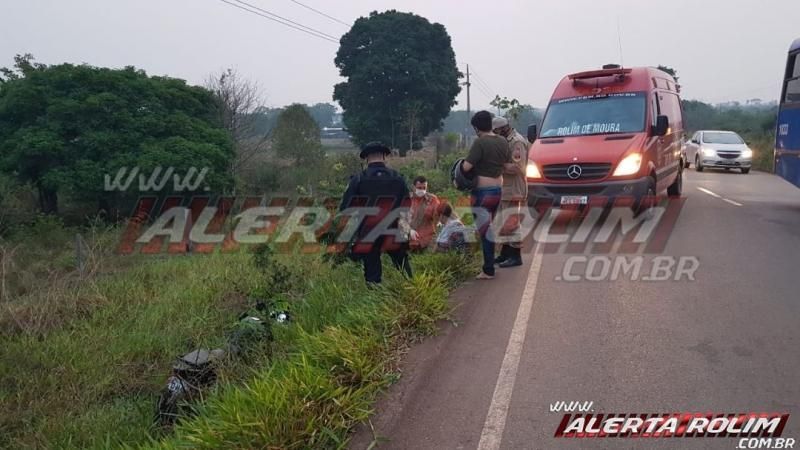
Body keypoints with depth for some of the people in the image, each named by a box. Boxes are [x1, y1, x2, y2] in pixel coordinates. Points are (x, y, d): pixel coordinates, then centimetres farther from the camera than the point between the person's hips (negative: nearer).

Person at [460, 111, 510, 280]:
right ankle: (488, 266, 24)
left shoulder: (480, 142, -17)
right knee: (488, 228, 17)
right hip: (498, 190, 8)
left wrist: (461, 164, 1)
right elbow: (507, 165, 14)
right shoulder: (502, 142, 6)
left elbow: (466, 167, -20)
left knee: (484, 230, -2)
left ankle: (489, 270, 1)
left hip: (483, 191, -8)